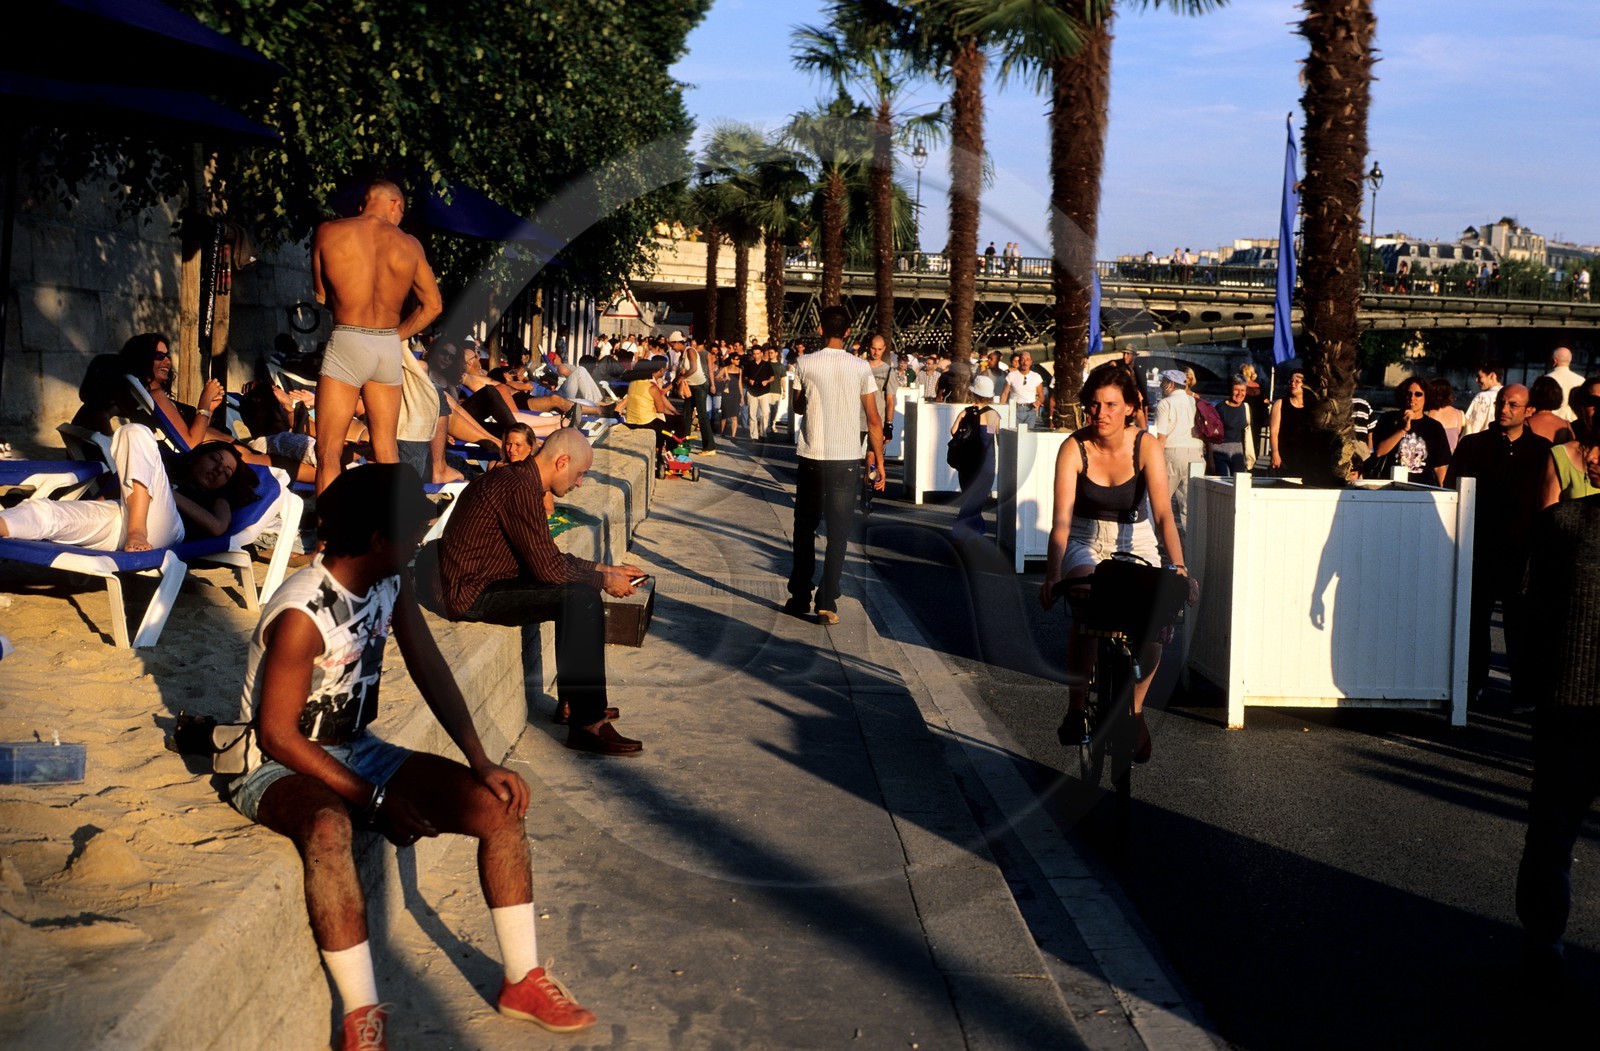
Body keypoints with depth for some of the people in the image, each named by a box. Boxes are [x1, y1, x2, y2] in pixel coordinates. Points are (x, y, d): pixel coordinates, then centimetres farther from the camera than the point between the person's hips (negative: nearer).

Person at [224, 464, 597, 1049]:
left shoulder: (391, 585, -3)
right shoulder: (302, 616, -27)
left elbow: (431, 673, 1)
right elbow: (277, 735, -23)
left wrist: (481, 763, -11)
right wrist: (375, 801, -24)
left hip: (356, 751, 8)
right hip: (279, 767, -7)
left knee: (500, 805, -8)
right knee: (329, 828, -43)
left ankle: (522, 981, 2)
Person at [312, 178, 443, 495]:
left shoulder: (328, 232, -1)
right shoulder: (410, 244, 4)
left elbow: (321, 295, 10)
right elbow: (433, 305, 9)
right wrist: (396, 335, 14)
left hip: (347, 344, -3)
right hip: (390, 347, 3)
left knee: (328, 451, -1)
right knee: (387, 450, 12)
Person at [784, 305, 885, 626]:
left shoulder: (805, 364, -4)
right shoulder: (860, 368, -3)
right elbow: (874, 420, -2)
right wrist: (879, 460, 6)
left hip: (812, 458, 0)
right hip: (848, 459, 0)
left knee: (805, 529, 13)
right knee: (838, 532, 4)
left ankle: (800, 598, 15)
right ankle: (827, 602, -1)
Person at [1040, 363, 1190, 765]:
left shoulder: (1146, 447, -15)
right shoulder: (1074, 449, -16)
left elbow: (1163, 513, -23)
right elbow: (1062, 519, -23)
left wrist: (1178, 569, -36)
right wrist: (1053, 575, -35)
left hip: (1136, 543, 1)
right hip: (1086, 543, -1)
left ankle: (1134, 709, 0)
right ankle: (1076, 709, -17)